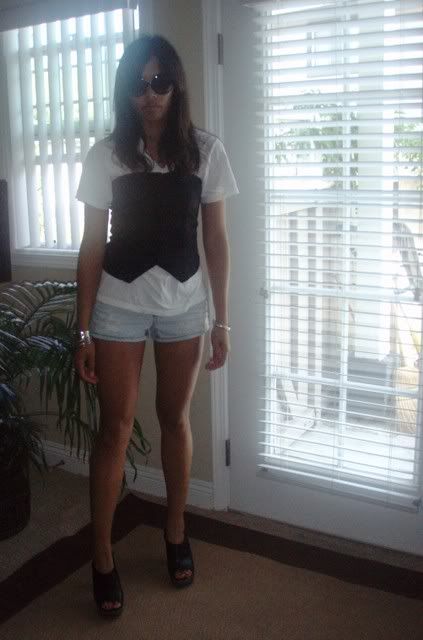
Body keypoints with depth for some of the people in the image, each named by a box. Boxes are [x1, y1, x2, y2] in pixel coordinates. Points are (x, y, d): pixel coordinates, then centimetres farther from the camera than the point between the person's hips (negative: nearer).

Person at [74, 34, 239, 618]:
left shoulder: (206, 151, -1)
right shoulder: (106, 156, -3)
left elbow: (216, 239, 2)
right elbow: (93, 245, -2)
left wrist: (221, 319, 0)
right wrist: (83, 330, -4)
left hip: (184, 306, 1)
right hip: (119, 306, -1)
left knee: (176, 419, 12)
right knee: (115, 427, 2)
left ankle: (176, 532, 32)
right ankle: (102, 556, 17)